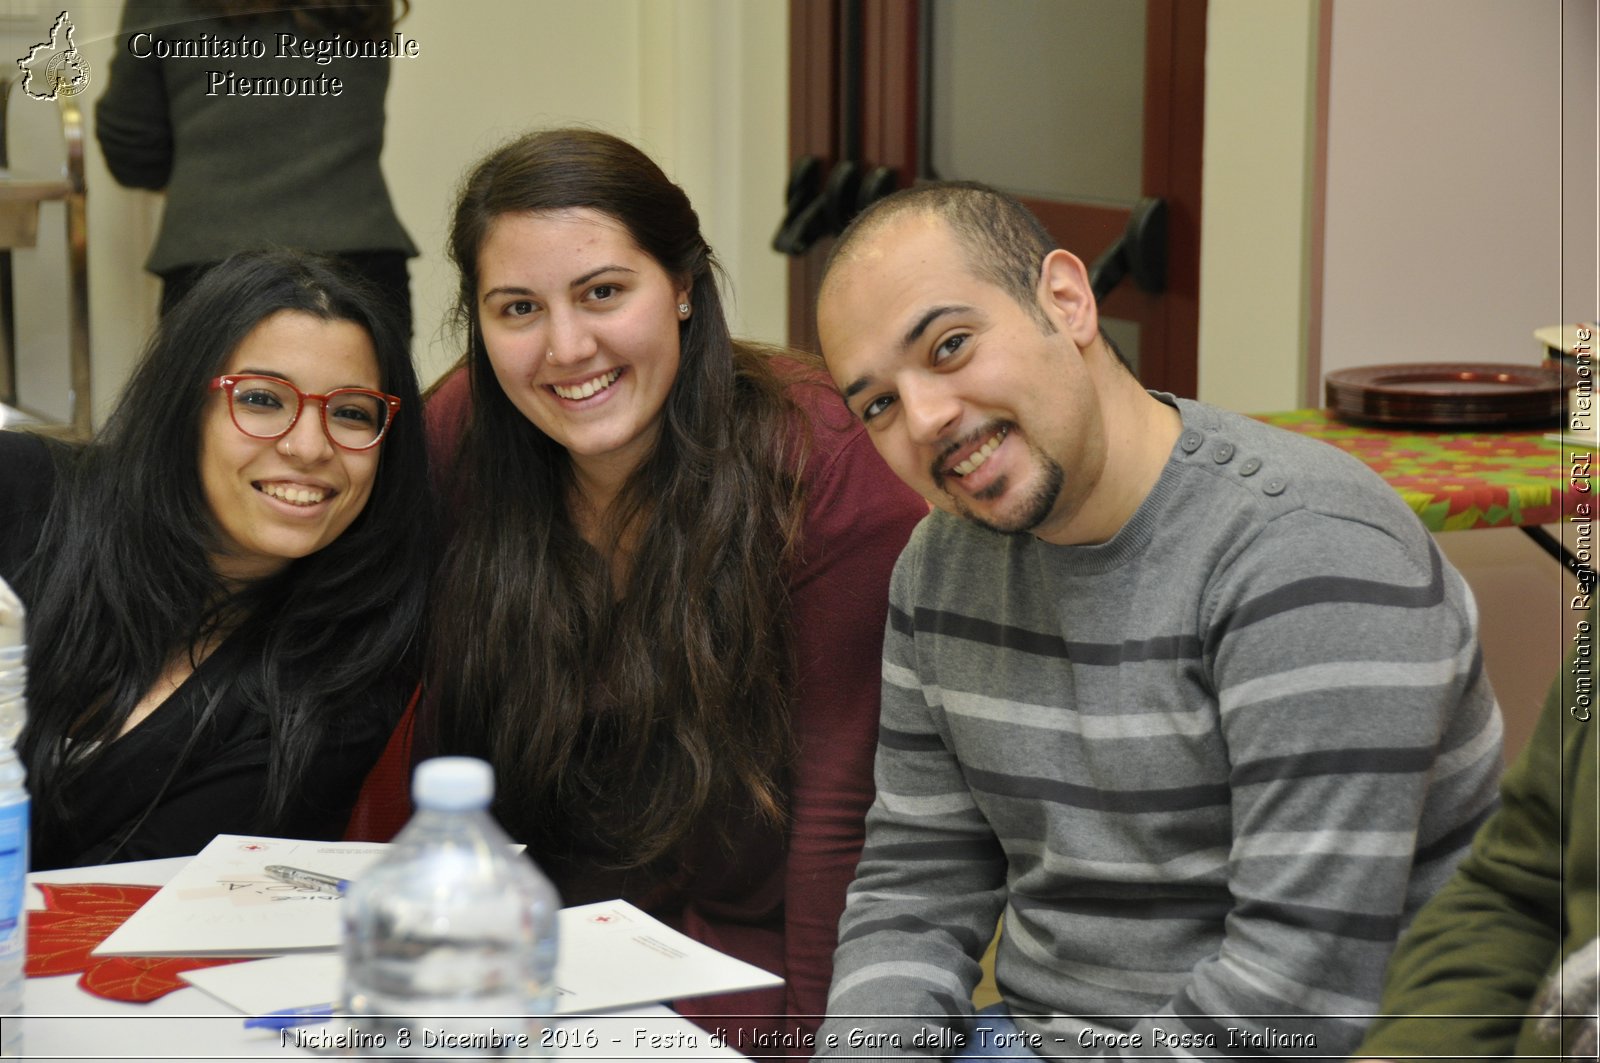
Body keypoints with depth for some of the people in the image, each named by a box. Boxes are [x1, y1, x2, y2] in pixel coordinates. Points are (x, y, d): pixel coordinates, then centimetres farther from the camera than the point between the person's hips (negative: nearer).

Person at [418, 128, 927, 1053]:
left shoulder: (825, 468, -18)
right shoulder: (459, 442, -4)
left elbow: (847, 806, -16)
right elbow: (450, 742, 2)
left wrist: (813, 1037, -17)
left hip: (755, 962, -4)